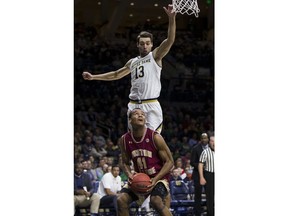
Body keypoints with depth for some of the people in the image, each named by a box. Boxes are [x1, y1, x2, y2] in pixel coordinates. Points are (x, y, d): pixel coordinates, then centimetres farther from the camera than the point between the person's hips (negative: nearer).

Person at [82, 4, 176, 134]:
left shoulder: (155, 56, 3)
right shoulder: (132, 62, 20)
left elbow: (170, 41, -13)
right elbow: (116, 75, 36)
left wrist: (172, 19, -27)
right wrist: (93, 77, 37)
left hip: (151, 105, -6)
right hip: (134, 105, 6)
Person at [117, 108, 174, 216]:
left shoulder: (155, 138, -18)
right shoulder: (125, 140, -5)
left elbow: (169, 162, -12)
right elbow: (125, 163, 9)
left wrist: (155, 179, -23)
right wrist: (129, 175, -14)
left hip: (158, 176, -5)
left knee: (156, 201, -31)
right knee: (121, 200, -12)